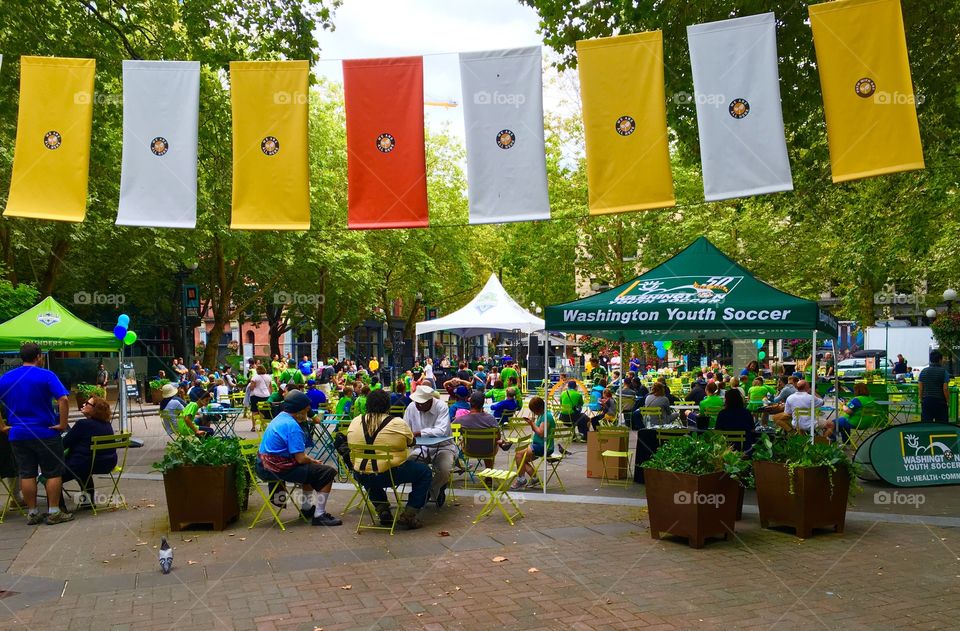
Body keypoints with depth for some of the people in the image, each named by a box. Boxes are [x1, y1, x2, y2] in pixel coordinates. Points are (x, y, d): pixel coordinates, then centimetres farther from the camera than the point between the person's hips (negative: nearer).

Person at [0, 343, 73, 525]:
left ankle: (32, 513, 16)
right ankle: (53, 512, 6)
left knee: (27, 474, 11)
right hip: (46, 433, -4)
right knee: (53, 473, 5)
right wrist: (63, 424, -12)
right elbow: (63, 400, -20)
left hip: (17, 435, 4)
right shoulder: (46, 375, -9)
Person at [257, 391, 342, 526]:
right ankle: (319, 515, -4)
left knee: (310, 468, 32)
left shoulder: (279, 418, 13)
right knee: (328, 472, -7)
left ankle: (306, 508, 37)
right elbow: (301, 459, -20)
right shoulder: (292, 426, -18)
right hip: (279, 469, -10)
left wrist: (310, 460, 11)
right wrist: (313, 462, 0)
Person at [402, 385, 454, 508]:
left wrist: (418, 433, -34)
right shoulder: (411, 407, -5)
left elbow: (442, 431, -28)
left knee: (444, 471, -31)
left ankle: (430, 492, 6)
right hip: (421, 447, 4)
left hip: (442, 446, -4)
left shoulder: (442, 407, -17)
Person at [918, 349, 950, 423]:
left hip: (926, 401, 3)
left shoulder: (923, 371, 3)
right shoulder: (943, 371, -8)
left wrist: (921, 400, 12)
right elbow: (945, 389, -12)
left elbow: (920, 388, 3)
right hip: (940, 402, -3)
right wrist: (947, 400, -1)